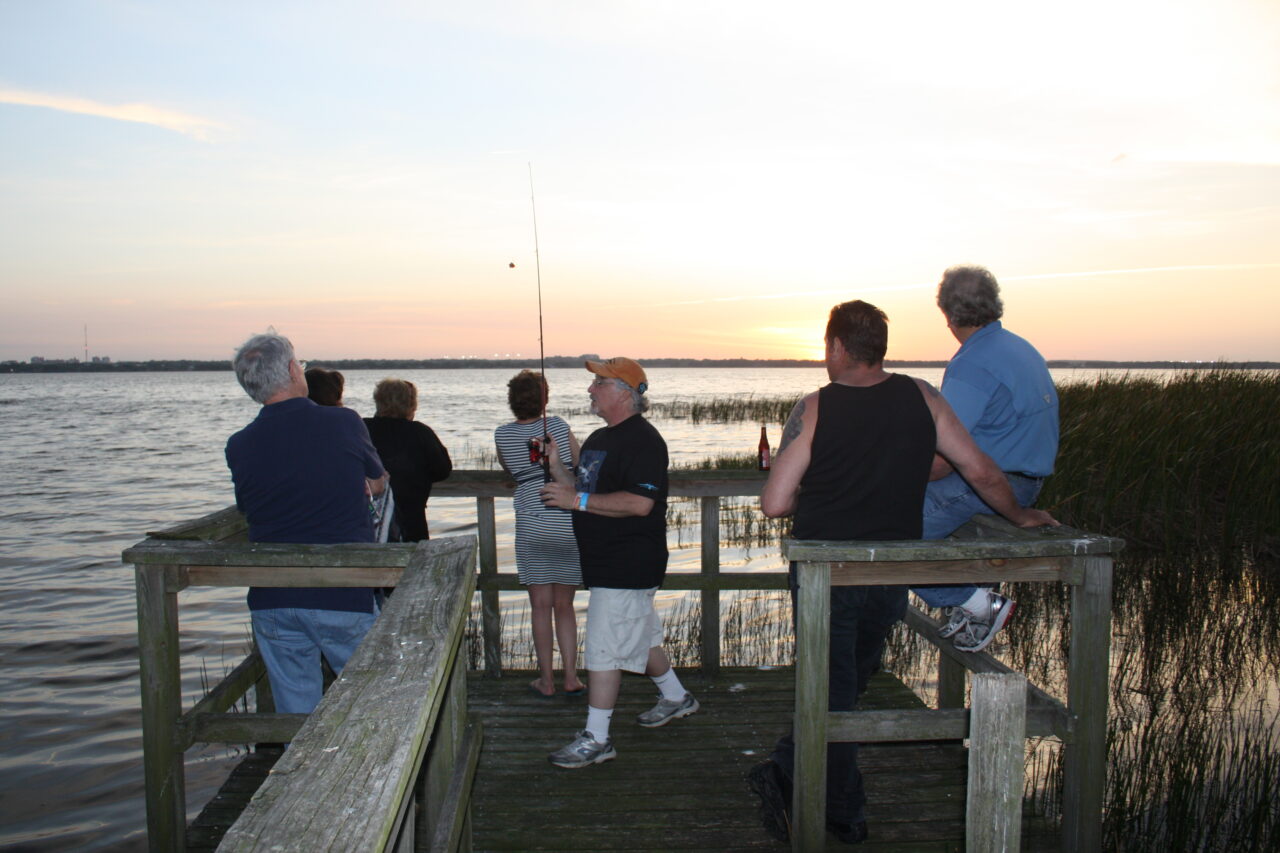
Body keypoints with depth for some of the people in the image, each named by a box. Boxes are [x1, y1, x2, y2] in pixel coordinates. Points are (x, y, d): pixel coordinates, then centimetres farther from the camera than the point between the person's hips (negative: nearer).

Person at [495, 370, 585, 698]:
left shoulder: (502, 435, -1)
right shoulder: (558, 426, -3)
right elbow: (580, 464, 9)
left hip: (532, 527, -1)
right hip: (570, 525, 1)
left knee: (541, 607, 8)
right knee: (565, 606, 12)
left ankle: (546, 680, 15)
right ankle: (571, 678, 13)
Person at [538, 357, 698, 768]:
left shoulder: (642, 440, -17)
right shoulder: (598, 438, 15)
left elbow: (639, 503, -28)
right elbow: (585, 493, 19)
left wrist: (578, 500, -25)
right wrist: (557, 466, 2)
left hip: (627, 565, -10)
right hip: (607, 562, 10)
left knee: (604, 647, -6)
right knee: (641, 635, 22)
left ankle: (596, 739, 4)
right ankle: (676, 698, 40)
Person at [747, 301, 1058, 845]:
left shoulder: (814, 409, -13)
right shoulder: (922, 399, -4)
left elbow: (774, 504, -16)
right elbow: (982, 472, 1)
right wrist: (1020, 517, 19)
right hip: (891, 576, 3)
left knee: (832, 693, 13)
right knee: (848, 686, 21)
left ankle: (846, 814, 19)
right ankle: (786, 773, 22)